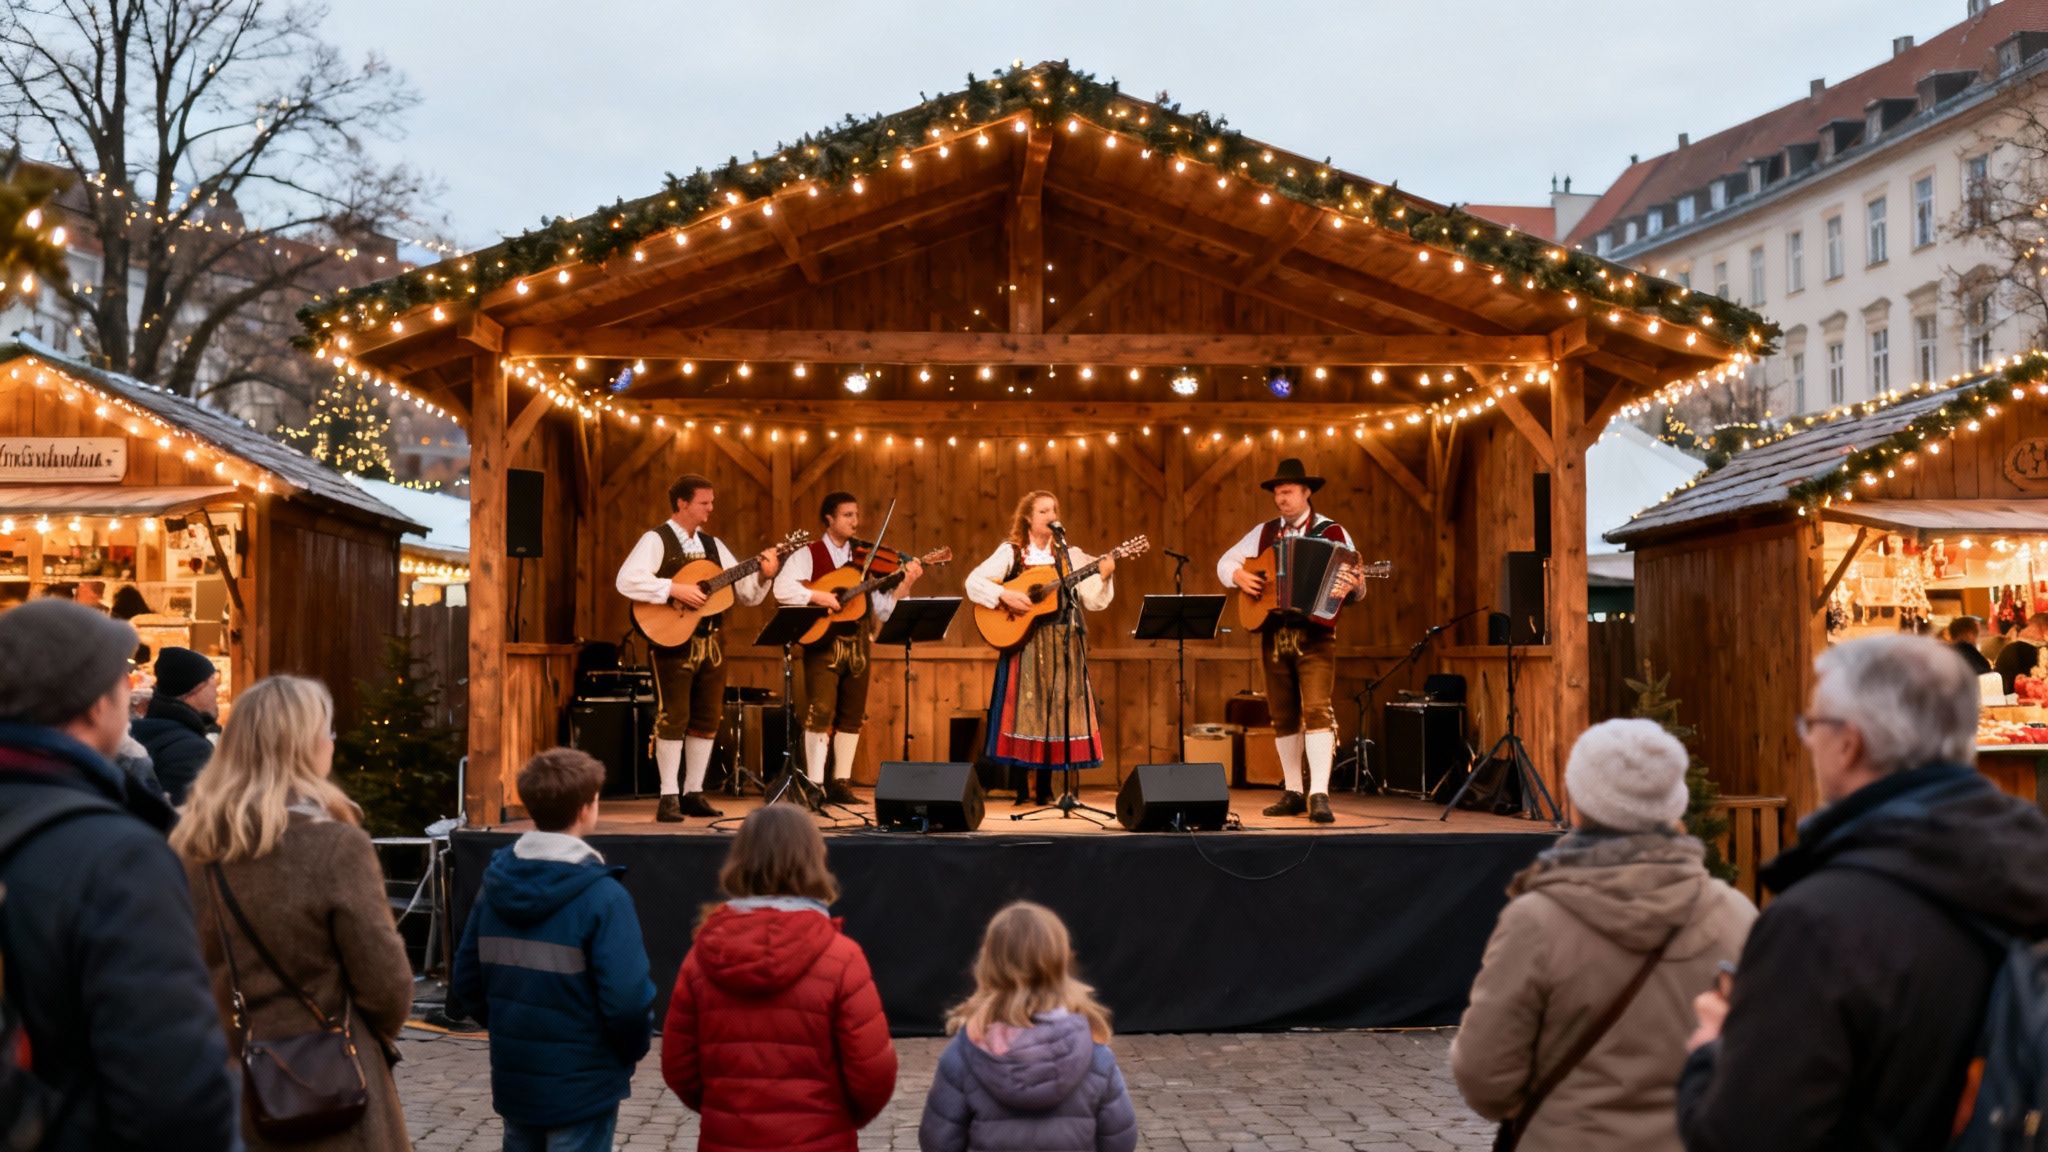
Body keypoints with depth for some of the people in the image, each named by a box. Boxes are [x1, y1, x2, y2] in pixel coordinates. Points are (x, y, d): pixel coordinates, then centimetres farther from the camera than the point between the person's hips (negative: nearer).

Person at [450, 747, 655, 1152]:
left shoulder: (495, 884, 0)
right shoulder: (601, 896, -19)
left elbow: (466, 984, 6)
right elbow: (627, 999, -23)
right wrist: (632, 1051, -4)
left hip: (513, 1078, 6)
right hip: (582, 1087, -6)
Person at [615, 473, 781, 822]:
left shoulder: (713, 544, 14)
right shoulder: (656, 540, -5)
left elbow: (747, 593, 12)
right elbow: (627, 581, -21)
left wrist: (764, 575, -7)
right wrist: (675, 589, -25)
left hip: (710, 642, 7)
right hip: (673, 640, -6)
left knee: (708, 717, 7)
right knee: (673, 717, -5)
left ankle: (694, 793, 17)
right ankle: (668, 797, 3)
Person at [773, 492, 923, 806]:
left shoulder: (864, 559, 12)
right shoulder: (809, 555, 0)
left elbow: (883, 609, 6)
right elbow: (782, 588, -17)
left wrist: (904, 585, -8)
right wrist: (817, 596, -26)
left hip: (857, 642, 5)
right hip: (823, 642, -5)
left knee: (853, 715, 7)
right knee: (821, 712, -11)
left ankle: (840, 782, 16)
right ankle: (815, 784, -4)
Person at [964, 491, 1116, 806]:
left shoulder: (1071, 554, 8)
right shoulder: (1011, 552, 2)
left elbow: (1092, 602, 2)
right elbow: (974, 581, -8)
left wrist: (1103, 576, -15)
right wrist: (1004, 595, -20)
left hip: (1062, 643, 2)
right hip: (1022, 641, -2)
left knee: (1055, 708, 2)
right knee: (1023, 708, -4)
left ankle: (1045, 788, 11)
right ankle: (1019, 789, 3)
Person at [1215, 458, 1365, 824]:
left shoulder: (1332, 533, 1)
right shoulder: (1264, 533, 12)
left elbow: (1356, 585, -3)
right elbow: (1224, 562, 17)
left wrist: (1350, 587, -27)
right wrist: (1239, 576, -5)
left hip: (1314, 633, -4)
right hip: (1273, 633, 4)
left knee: (1317, 709, -15)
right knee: (1283, 715, 7)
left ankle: (1320, 795, -18)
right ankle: (1292, 793, 16)